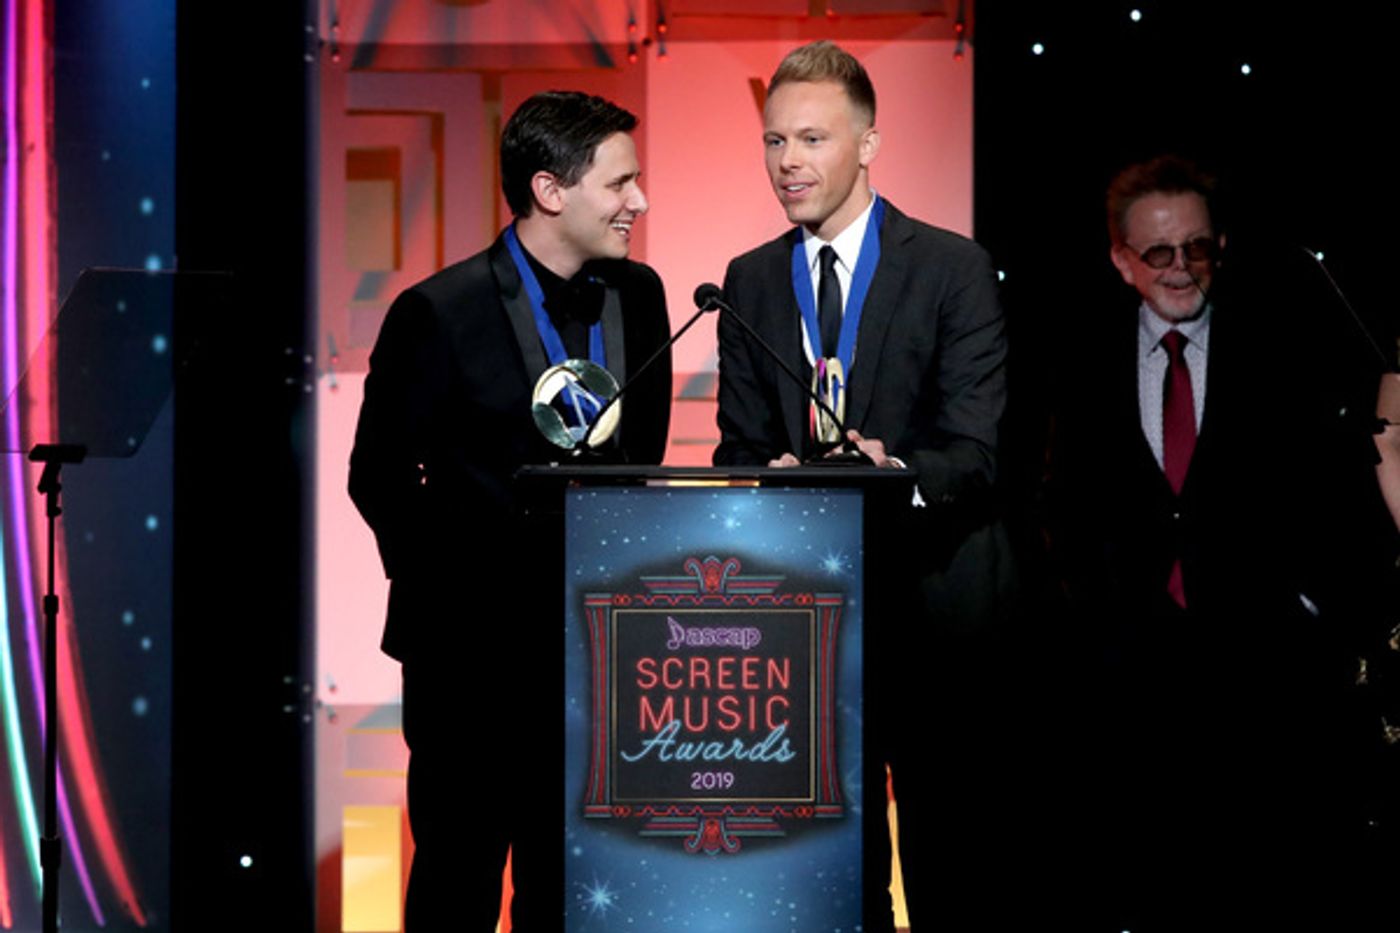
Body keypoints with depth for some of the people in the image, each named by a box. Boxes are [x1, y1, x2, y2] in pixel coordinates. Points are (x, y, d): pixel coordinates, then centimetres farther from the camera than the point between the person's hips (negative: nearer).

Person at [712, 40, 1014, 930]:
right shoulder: (750, 282, 10)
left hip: (930, 590, -4)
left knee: (946, 840, 2)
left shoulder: (953, 266, -4)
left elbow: (977, 447, -11)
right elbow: (742, 447, 8)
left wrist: (900, 472, -32)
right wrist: (770, 482, -15)